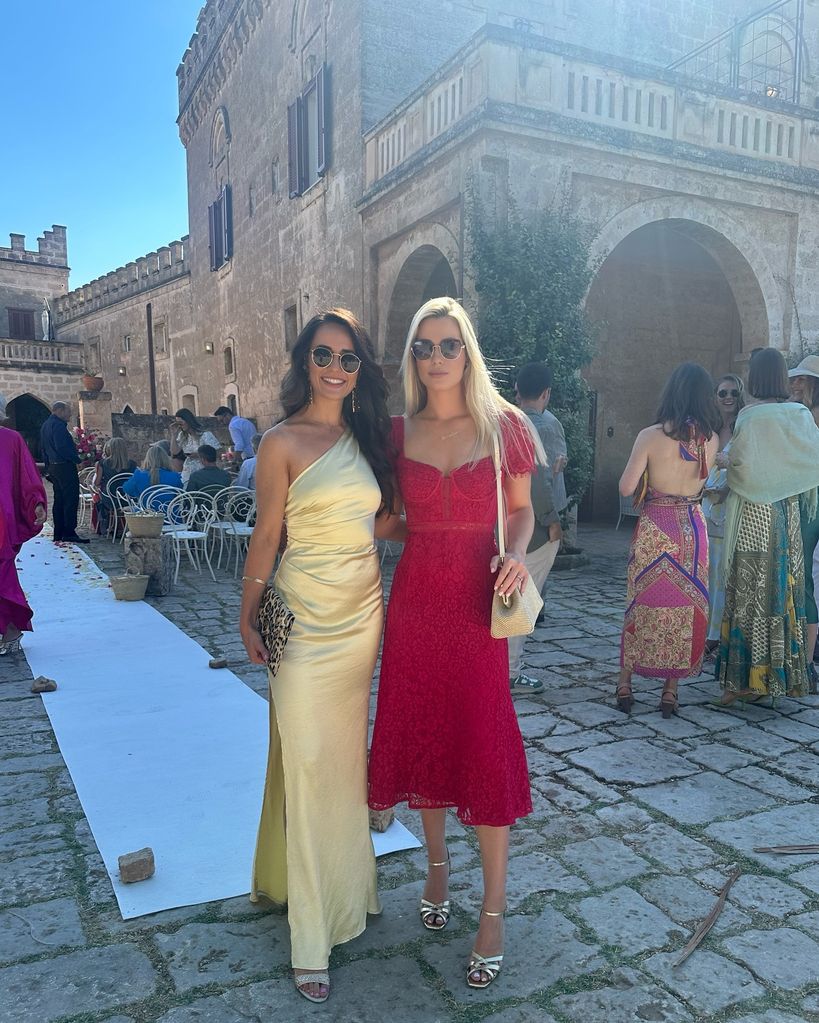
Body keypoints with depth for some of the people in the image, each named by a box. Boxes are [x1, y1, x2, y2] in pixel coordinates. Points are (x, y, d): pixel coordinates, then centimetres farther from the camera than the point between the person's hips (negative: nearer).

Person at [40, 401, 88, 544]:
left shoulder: (45, 426, 18)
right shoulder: (58, 425, -14)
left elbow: (44, 448, 21)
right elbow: (62, 448, -23)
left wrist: (48, 467, 23)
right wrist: (78, 459, -15)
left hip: (53, 467, 10)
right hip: (65, 466, -10)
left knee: (59, 500, 12)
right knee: (71, 500, -8)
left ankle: (58, 534, 15)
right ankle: (69, 533, -11)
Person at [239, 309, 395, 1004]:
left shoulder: (367, 435, 9)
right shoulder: (283, 443, -9)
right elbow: (266, 536, -6)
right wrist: (248, 617, -3)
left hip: (364, 610, 6)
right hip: (306, 618, -5)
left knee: (348, 753, 17)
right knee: (308, 763, 1)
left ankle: (344, 880, 40)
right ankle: (313, 940, 16)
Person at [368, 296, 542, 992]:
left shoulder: (505, 426, -2)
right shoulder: (397, 433, 3)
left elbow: (521, 509, 6)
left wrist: (517, 554, -13)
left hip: (480, 602, -2)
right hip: (414, 600, 3)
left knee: (485, 747, 2)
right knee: (420, 734, 12)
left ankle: (494, 910, 20)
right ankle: (438, 864, 38)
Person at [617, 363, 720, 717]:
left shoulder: (650, 436, -12)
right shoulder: (710, 438, -2)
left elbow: (626, 488, -12)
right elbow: (703, 480, 8)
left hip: (653, 528, -2)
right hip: (693, 528, 2)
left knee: (642, 602, 10)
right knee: (686, 605, 11)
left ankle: (625, 683, 16)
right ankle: (670, 691, 16)